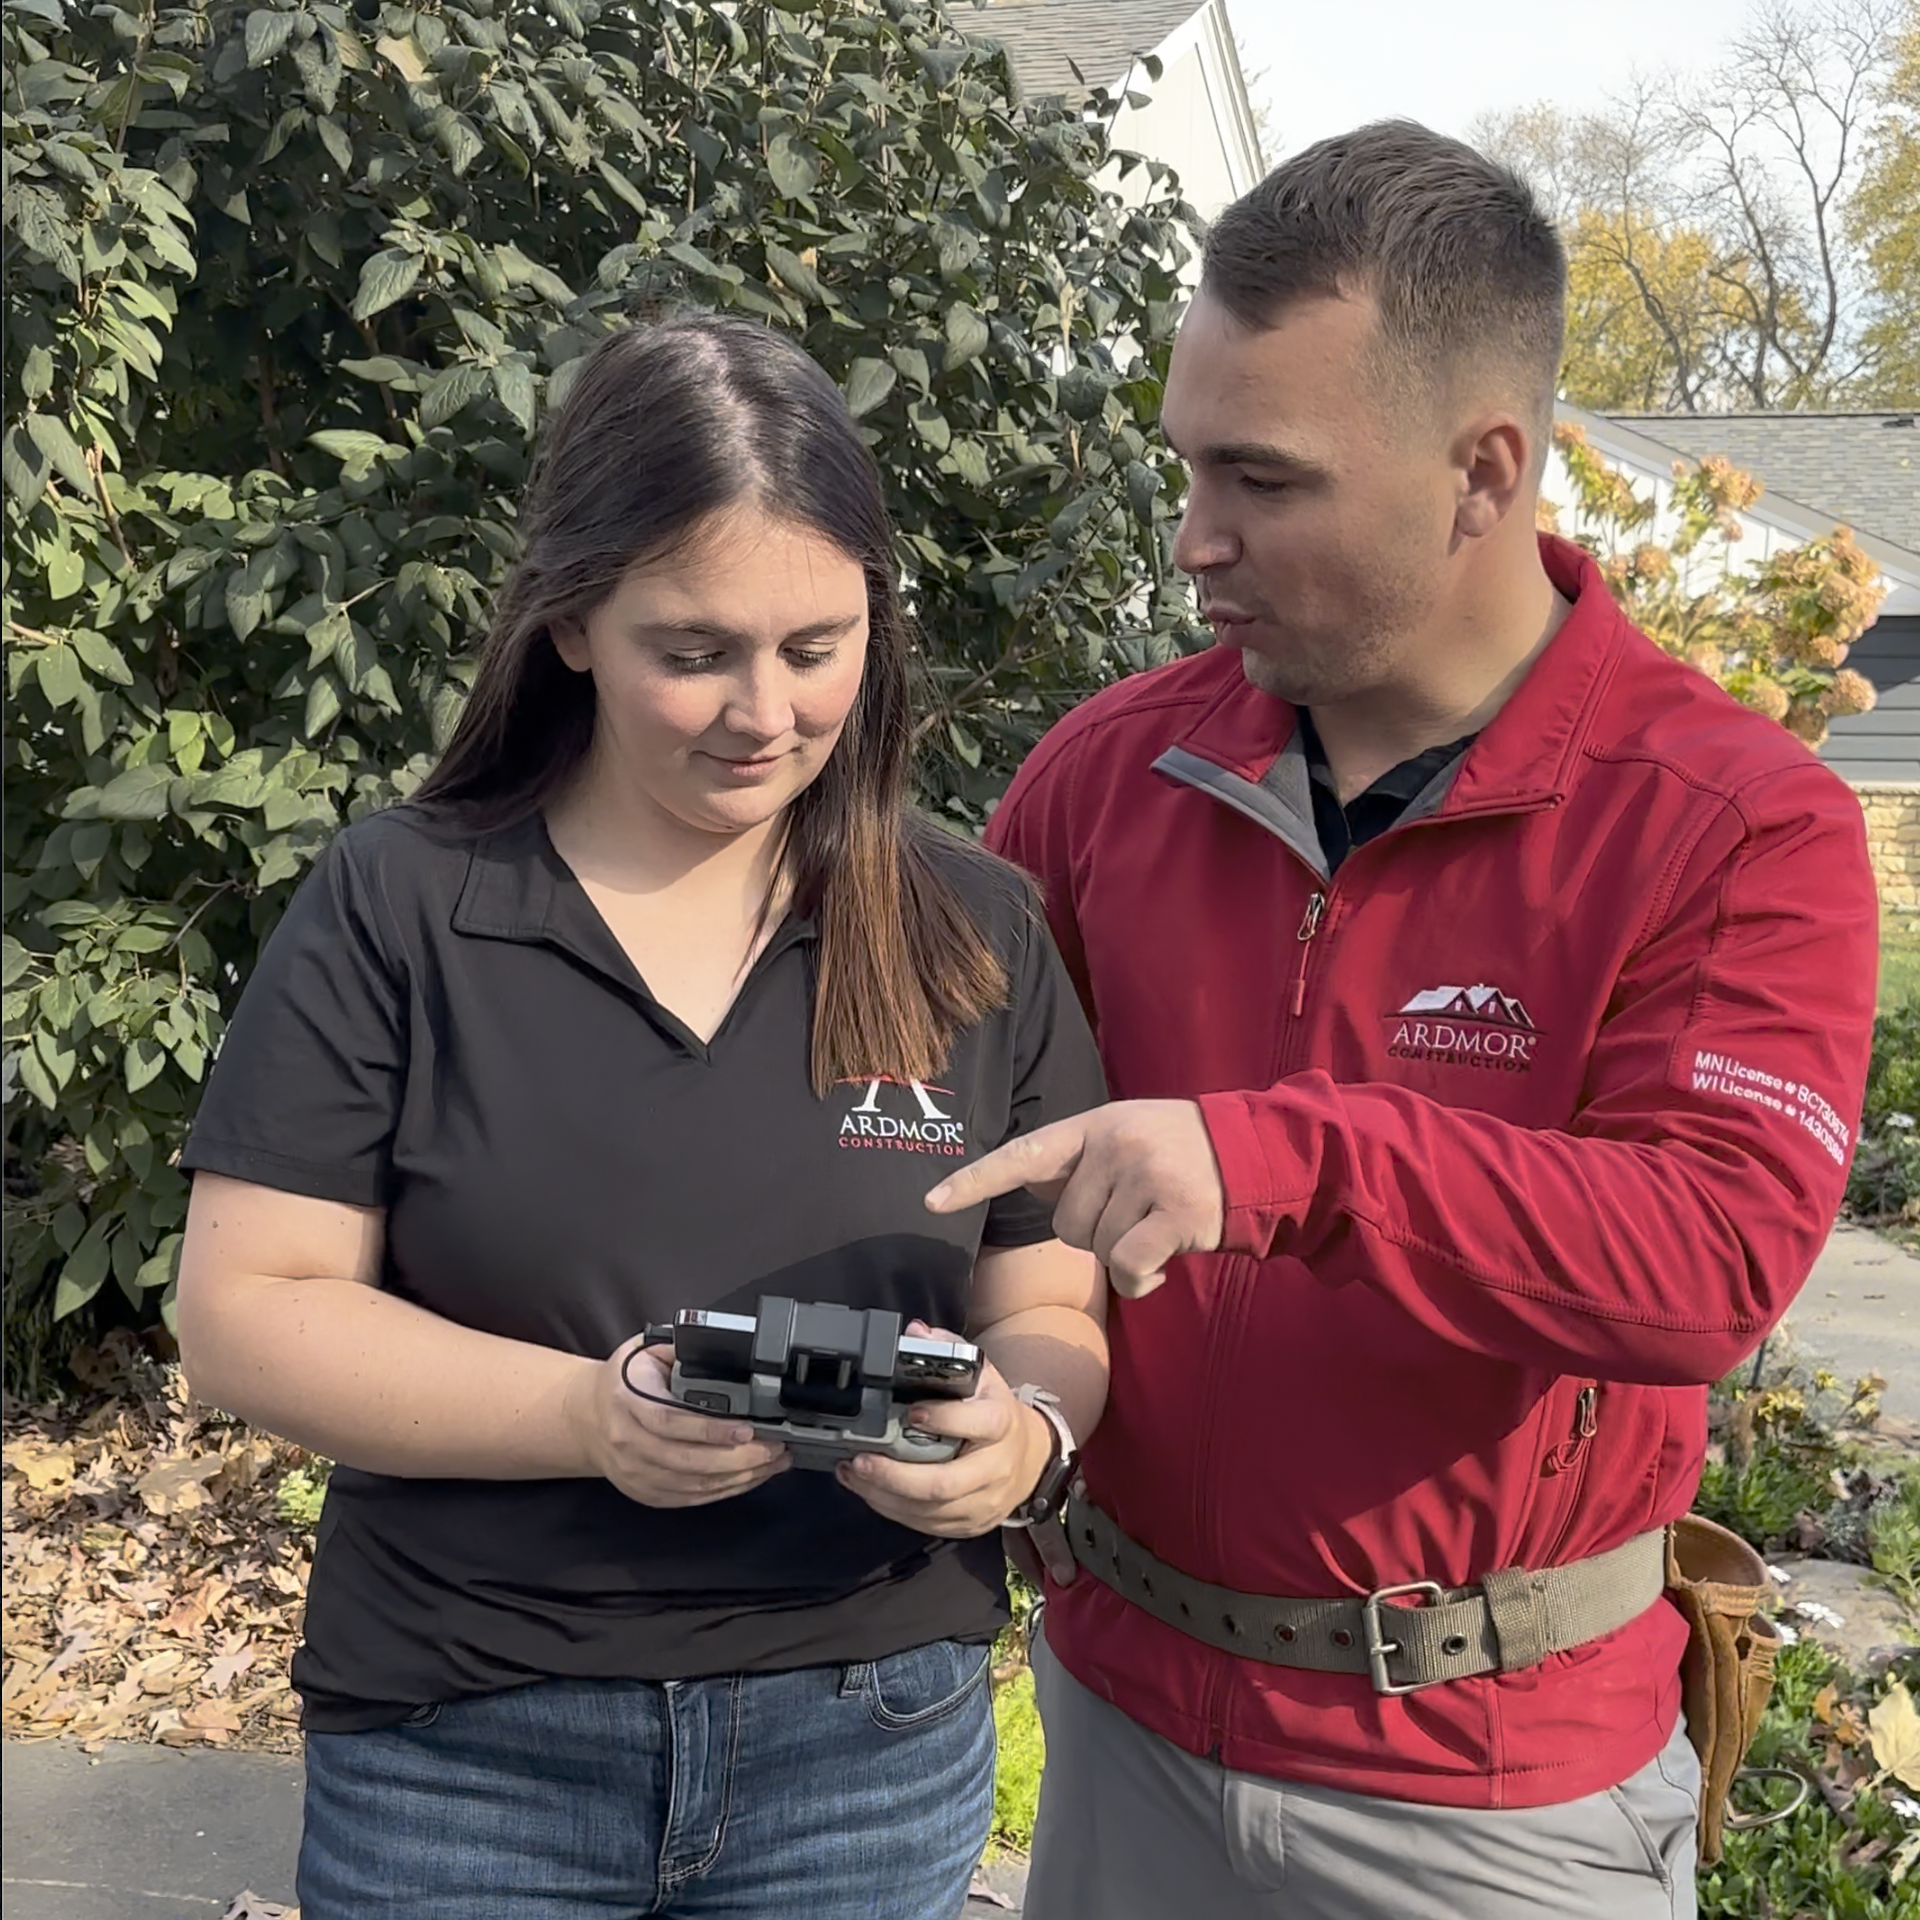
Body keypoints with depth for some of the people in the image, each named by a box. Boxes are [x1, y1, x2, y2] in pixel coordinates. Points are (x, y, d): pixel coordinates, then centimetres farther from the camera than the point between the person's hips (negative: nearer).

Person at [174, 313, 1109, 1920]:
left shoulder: (970, 932, -1)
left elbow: (1055, 1312, 3)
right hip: (459, 1760, -1)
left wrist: (1021, 1428, -20)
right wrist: (582, 1417, -22)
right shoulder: (395, 910, -7)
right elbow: (247, 1310, -8)